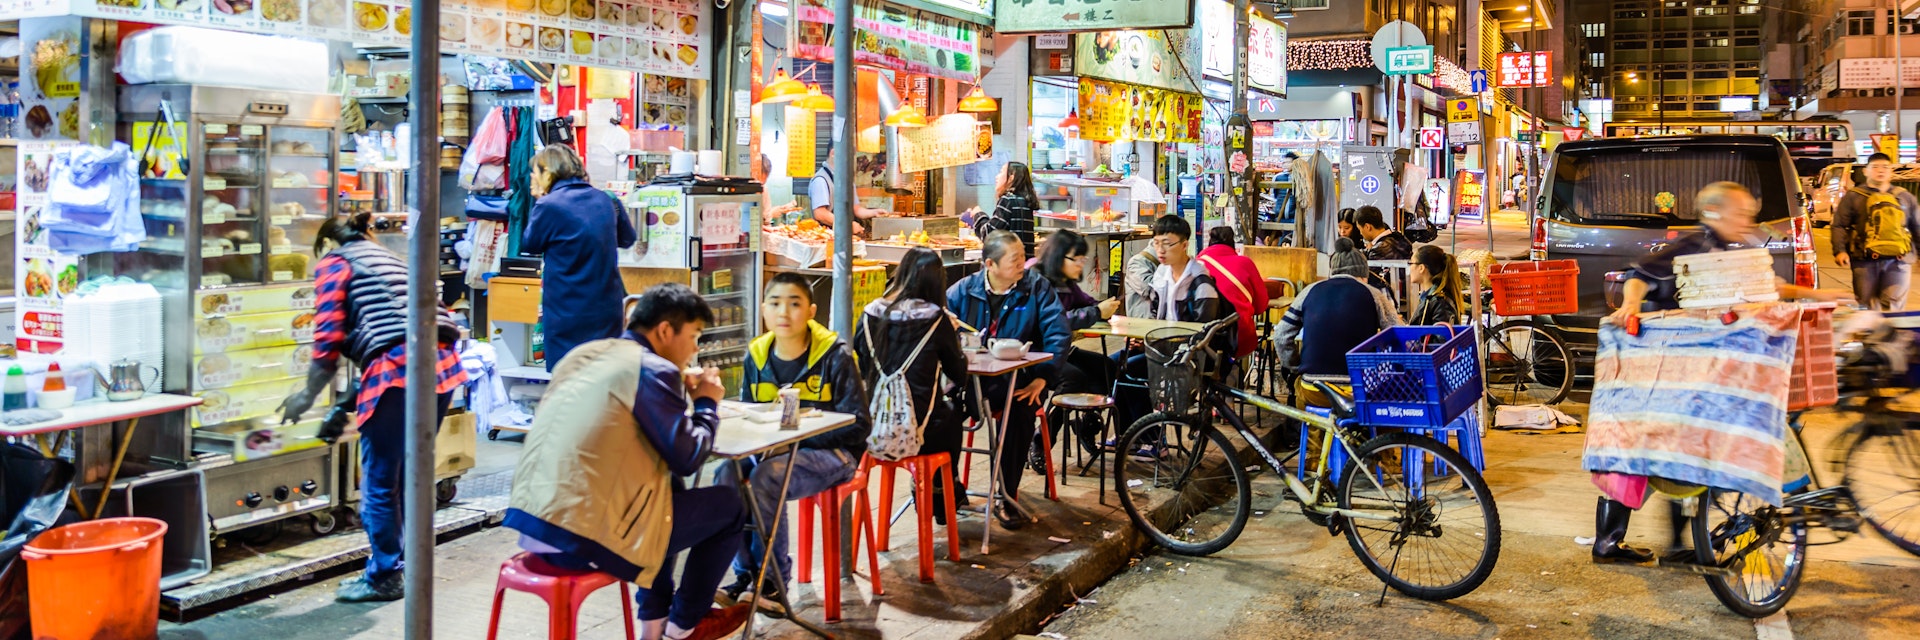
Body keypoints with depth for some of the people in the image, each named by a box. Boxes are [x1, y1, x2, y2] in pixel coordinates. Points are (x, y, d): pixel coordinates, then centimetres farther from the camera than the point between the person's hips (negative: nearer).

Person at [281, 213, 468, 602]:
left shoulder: (333, 264, 9)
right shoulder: (388, 260, 30)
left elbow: (329, 340, -1)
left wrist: (308, 395, 15)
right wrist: (347, 404, 30)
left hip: (398, 369, -7)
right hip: (443, 364, 7)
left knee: (378, 483, 6)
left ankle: (383, 578, 16)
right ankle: (408, 565, 27)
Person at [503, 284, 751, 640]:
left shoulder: (584, 354, 14)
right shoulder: (654, 370, -10)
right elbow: (688, 458, -8)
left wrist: (682, 394, 19)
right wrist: (706, 403, 8)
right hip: (584, 539, -9)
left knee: (669, 486, 31)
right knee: (728, 506, 9)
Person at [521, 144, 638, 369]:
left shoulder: (548, 206, -12)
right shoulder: (606, 200, 4)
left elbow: (529, 244, 5)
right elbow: (628, 238, 20)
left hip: (568, 315, -5)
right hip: (608, 308, 5)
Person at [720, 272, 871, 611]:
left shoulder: (835, 355, -10)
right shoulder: (757, 355, 4)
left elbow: (858, 425, -11)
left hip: (830, 453, -5)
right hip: (771, 451, 5)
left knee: (767, 477, -32)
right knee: (728, 475, -25)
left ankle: (772, 580, -13)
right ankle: (745, 574, -9)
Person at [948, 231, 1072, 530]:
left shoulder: (1037, 287, 3)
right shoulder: (965, 289, 7)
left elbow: (1059, 334, -6)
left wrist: (1041, 378, -17)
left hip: (1017, 380, -1)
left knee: (1021, 410, -33)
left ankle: (1006, 498, -16)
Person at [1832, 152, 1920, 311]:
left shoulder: (1905, 197, 16)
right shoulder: (1853, 196, 6)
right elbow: (1839, 226, 1)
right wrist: (1840, 250, -12)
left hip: (1898, 261, 2)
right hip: (1865, 260, -2)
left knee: (1894, 307, -2)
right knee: (1868, 308, 3)